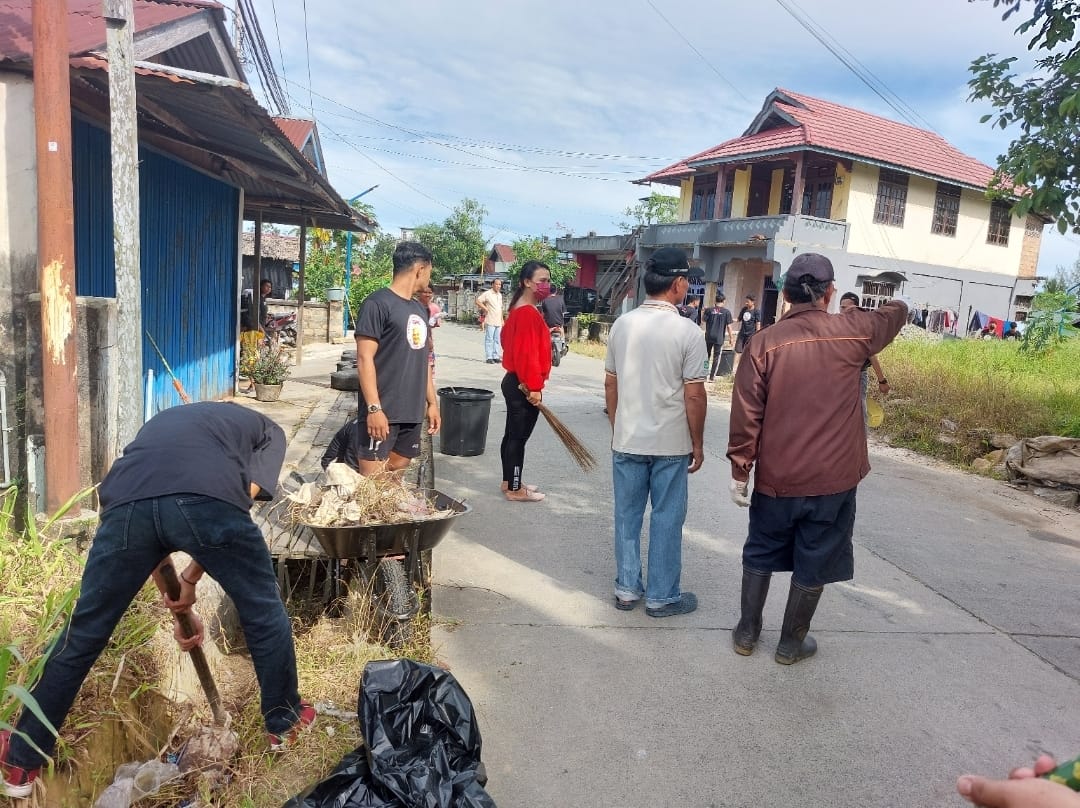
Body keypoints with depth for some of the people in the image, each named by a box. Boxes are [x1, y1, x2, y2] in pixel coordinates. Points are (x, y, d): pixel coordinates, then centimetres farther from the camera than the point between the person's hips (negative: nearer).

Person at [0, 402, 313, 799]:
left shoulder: (165, 420, 44)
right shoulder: (267, 429, 33)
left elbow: (153, 514, 40)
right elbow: (247, 495, 15)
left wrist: (176, 601, 45)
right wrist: (190, 581, 20)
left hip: (127, 502, 4)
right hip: (208, 498, -3)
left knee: (83, 632, 22)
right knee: (264, 613, 20)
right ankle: (284, 723, 37)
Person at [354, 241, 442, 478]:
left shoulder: (420, 310, 16)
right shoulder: (377, 303, -9)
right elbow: (365, 358, -14)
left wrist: (432, 402, 17)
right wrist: (374, 408, -19)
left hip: (412, 412, 8)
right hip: (383, 412, -7)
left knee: (395, 478, 12)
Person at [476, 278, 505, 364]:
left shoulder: (500, 295, 17)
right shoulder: (487, 294, -6)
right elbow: (477, 301, -11)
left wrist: (502, 319, 20)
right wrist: (485, 309, -11)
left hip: (498, 322, 7)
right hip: (490, 321, -7)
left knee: (497, 340, 7)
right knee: (489, 339, -5)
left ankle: (496, 357, 13)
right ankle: (489, 357, -2)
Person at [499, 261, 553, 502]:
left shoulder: (520, 310, 13)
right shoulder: (528, 313, -20)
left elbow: (508, 340, 21)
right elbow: (527, 354, -24)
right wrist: (534, 387, -22)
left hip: (514, 382, 10)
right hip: (524, 386, -10)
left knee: (512, 434, 16)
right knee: (518, 437, -2)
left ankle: (509, 482, 27)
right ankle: (515, 489, 6)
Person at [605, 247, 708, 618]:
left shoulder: (622, 325, 1)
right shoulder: (687, 331, -13)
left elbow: (610, 384, 7)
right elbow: (694, 395, -12)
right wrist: (698, 444, 0)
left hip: (627, 440, 4)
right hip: (670, 444, -4)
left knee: (627, 515, 14)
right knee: (666, 519, 8)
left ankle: (627, 589, 24)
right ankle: (662, 596, 19)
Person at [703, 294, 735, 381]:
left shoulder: (710, 310, -3)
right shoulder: (727, 311, -7)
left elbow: (704, 320, 8)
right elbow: (728, 326, -7)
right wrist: (730, 337, 2)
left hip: (709, 337, 2)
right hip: (719, 338, -2)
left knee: (707, 355, 16)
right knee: (716, 357, 6)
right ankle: (712, 376, 5)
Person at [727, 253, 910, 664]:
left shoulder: (764, 342, -8)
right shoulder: (851, 332, -5)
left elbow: (746, 415, -9)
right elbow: (894, 314, 18)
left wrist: (739, 471, -2)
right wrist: (898, 304, 41)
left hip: (775, 477, 1)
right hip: (832, 477, 0)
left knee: (760, 554, 18)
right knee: (813, 565, 13)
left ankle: (747, 631, 29)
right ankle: (791, 643, 26)